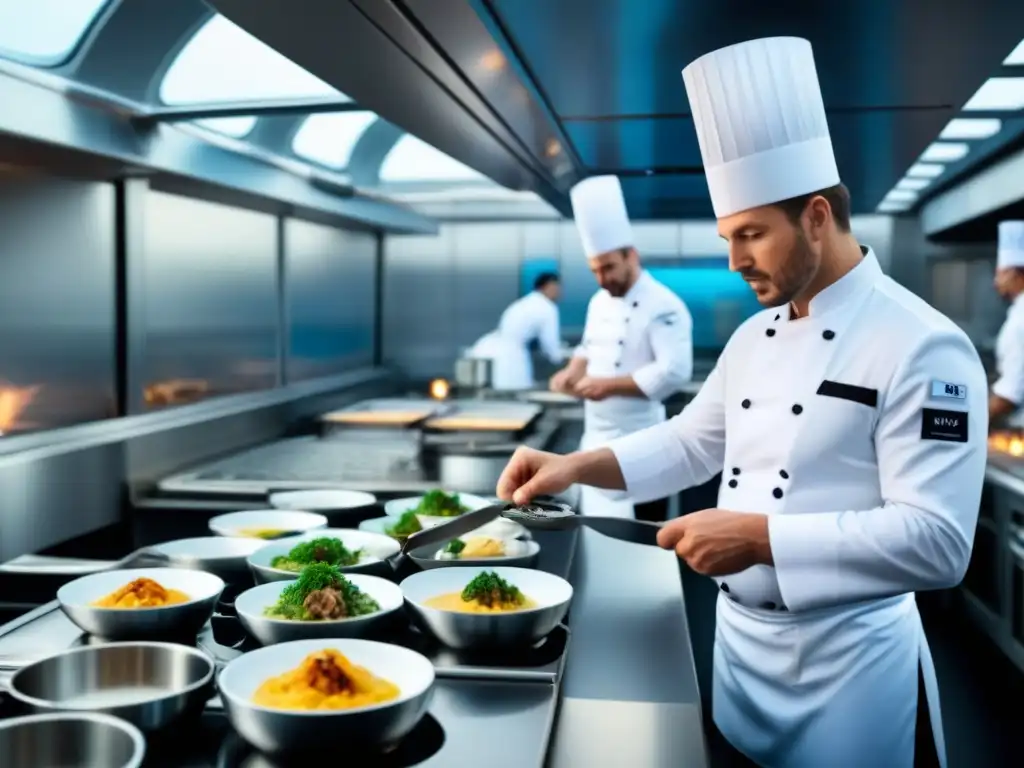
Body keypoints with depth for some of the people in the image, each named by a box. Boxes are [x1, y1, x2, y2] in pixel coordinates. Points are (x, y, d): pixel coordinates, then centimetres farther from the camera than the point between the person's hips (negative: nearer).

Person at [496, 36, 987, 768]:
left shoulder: (923, 348, -19)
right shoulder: (755, 336, 5)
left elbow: (937, 541, -24)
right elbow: (694, 443, 14)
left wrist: (761, 538, -29)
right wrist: (576, 466, 0)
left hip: (849, 661, -7)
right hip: (738, 640, 7)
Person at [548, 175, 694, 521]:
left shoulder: (663, 306, -15)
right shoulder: (599, 302, 11)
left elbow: (675, 372, -24)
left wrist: (611, 384, -25)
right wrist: (574, 372, 1)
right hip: (596, 437, 8)